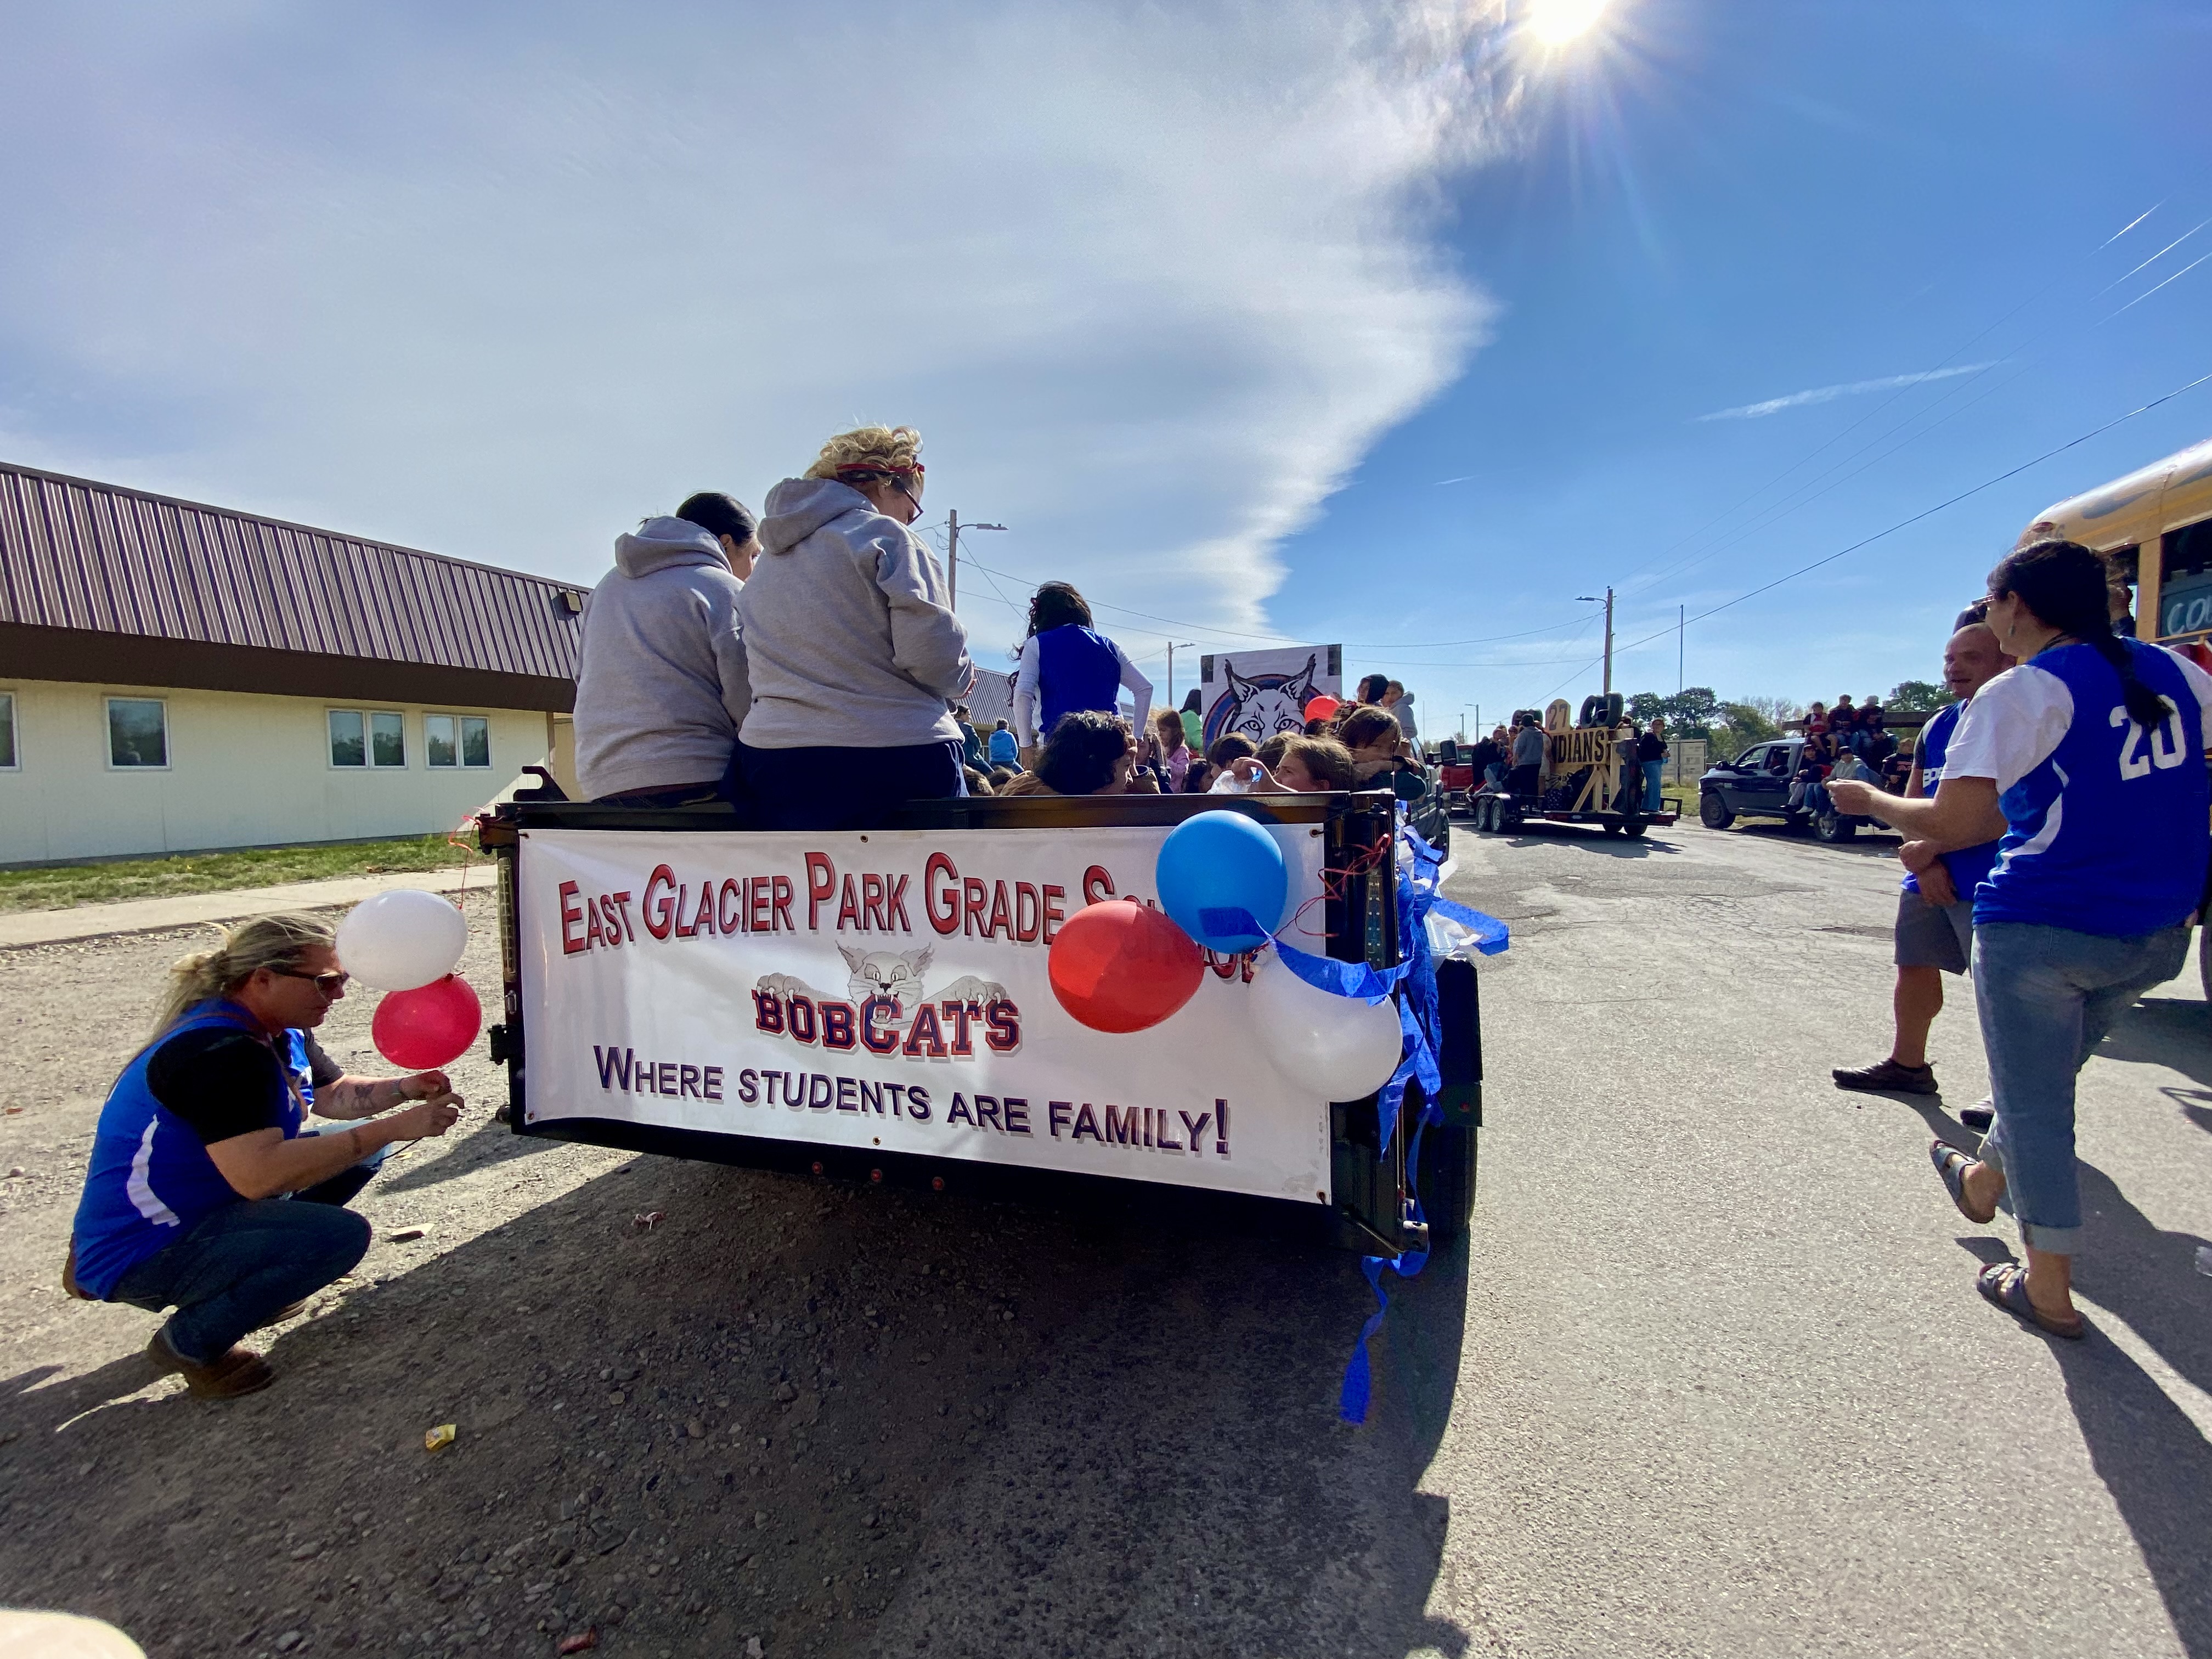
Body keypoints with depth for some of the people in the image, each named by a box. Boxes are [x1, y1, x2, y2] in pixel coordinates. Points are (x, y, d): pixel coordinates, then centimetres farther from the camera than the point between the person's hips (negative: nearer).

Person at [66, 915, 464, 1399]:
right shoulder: (220, 1052, -29)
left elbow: (333, 1094, 13)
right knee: (341, 1233, -28)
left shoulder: (281, 1032, 1)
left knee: (358, 1152, 9)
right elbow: (258, 1175, -38)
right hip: (142, 1257, -10)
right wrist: (392, 1128, -35)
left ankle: (244, 1280, 14)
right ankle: (189, 1342, -5)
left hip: (206, 1212, 10)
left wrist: (405, 1089, -7)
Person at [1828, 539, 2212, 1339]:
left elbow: (1951, 825, -22)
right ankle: (1983, 1181, 49)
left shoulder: (2020, 693, -16)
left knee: (2035, 1103, 7)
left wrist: (1869, 801, -6)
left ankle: (2049, 1290, 18)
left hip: (2041, 928, -7)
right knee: (2048, 1077, 26)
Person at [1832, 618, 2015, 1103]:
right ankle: (1907, 1064, 28)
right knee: (1914, 967, 14)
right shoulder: (1938, 725, 12)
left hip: (1991, 882, -8)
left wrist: (1931, 848, -14)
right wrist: (1927, 863, -3)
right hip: (1930, 878, 8)